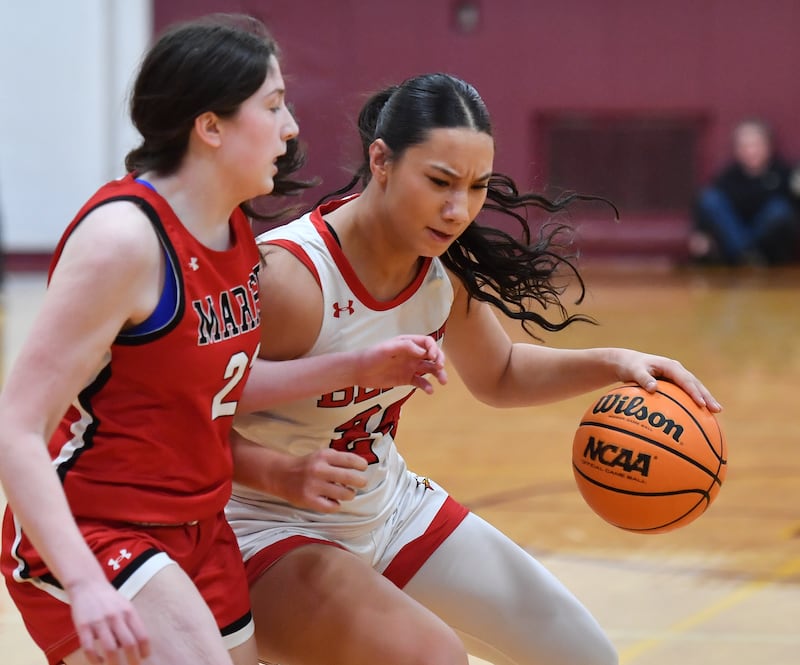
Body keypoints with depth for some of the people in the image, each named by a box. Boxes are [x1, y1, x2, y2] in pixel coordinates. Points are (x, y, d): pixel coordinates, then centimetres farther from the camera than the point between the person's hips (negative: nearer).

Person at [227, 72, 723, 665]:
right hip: (270, 534, -8)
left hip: (389, 503, 8)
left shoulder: (445, 264, -7)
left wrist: (611, 365, -3)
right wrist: (282, 474, -41)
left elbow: (497, 375, 12)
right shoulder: (287, 277, -30)